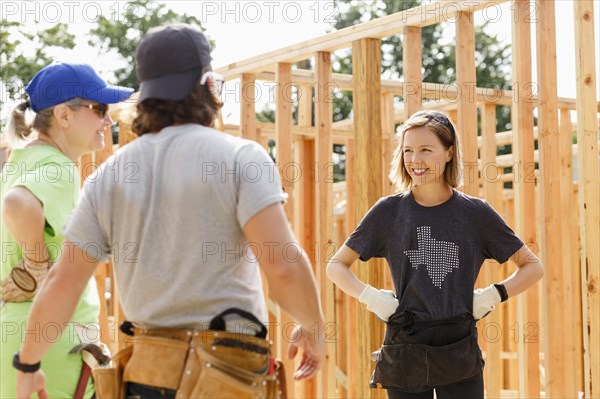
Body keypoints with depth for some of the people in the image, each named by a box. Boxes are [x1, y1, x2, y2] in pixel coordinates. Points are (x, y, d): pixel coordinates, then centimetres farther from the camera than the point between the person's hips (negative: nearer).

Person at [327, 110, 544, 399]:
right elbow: (336, 266, 10)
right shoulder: (388, 211, 2)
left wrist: (493, 296, -4)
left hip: (459, 351, 0)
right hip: (405, 350, 0)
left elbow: (533, 266, 10)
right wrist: (370, 297, -6)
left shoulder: (475, 212, 3)